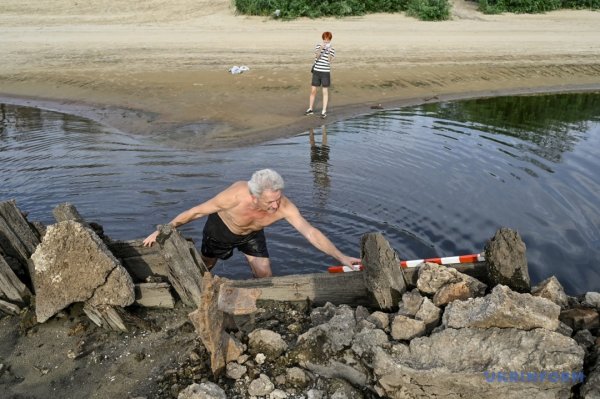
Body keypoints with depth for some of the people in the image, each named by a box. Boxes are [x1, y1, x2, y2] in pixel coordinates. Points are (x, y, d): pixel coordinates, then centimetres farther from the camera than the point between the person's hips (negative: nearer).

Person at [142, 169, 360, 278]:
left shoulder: (284, 207, -37)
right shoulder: (236, 195, -44)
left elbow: (310, 232, -35)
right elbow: (197, 211, -32)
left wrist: (341, 257, -42)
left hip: (252, 234, 2)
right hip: (221, 229, -2)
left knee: (265, 277, -3)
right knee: (204, 266, 20)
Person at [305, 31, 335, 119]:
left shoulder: (332, 49, -2)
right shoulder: (318, 46, 3)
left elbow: (329, 61, -11)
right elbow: (317, 57, -13)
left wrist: (329, 51, -23)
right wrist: (321, 48, -26)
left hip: (326, 72, -2)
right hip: (316, 71, 2)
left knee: (325, 91, 0)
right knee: (313, 90, 6)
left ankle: (324, 111, 5)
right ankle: (310, 109, 18)